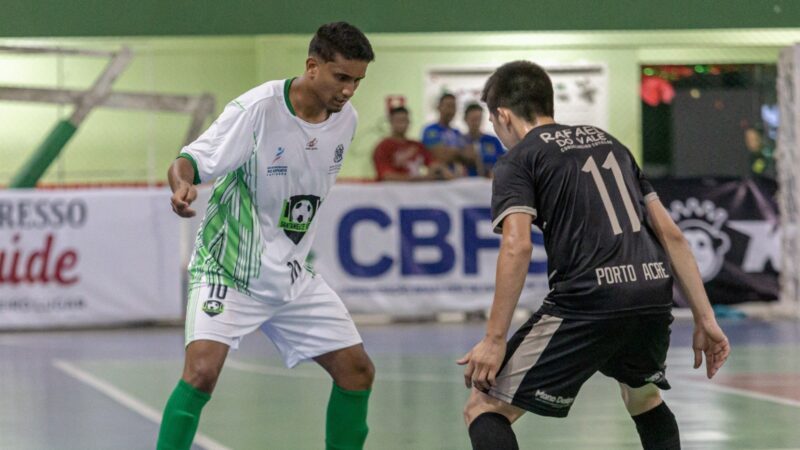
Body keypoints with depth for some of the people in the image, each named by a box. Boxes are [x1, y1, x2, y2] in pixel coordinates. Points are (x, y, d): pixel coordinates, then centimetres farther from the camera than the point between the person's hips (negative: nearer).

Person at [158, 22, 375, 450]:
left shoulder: (346, 119, 0)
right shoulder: (258, 108, -20)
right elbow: (189, 161, -22)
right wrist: (182, 185, -45)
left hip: (293, 277, 7)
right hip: (229, 269, -6)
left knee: (357, 370, 5)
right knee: (202, 370, -24)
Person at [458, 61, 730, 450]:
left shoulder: (518, 160, 7)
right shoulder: (608, 142, 25)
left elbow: (517, 247, -10)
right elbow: (670, 233, 19)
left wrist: (494, 339, -9)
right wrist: (705, 319, 19)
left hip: (588, 300, -6)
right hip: (654, 294, 6)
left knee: (484, 409, 2)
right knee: (644, 398, 35)